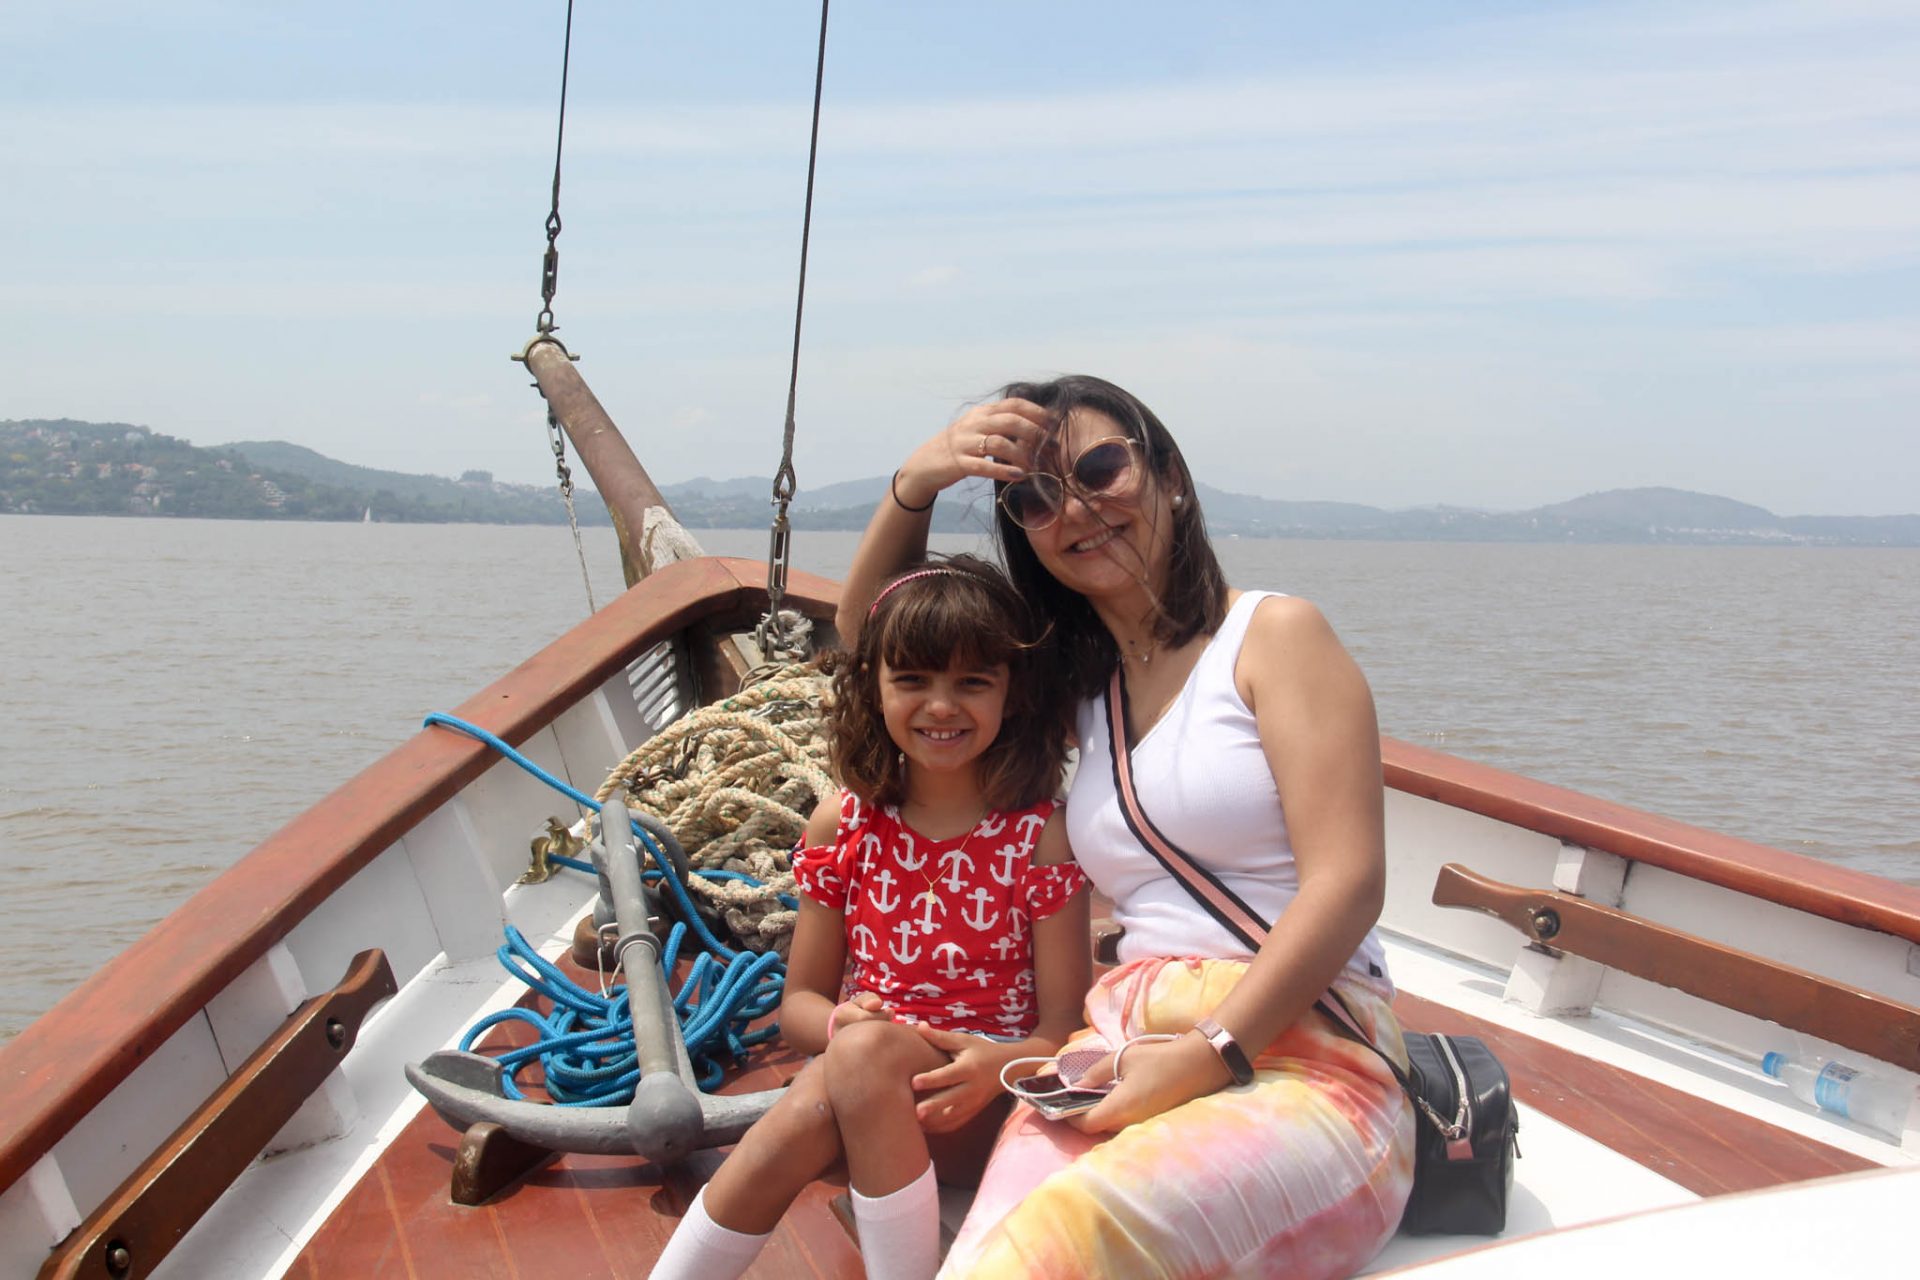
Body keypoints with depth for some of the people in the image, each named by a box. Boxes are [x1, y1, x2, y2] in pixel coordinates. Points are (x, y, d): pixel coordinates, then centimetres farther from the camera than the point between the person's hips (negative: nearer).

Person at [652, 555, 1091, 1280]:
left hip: (980, 1110, -2)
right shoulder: (843, 827, 6)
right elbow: (799, 1001, 10)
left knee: (862, 1055, -33)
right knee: (813, 1107, -33)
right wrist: (839, 1020, -15)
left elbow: (1065, 1026, -4)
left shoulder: (1041, 835, -3)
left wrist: (1000, 1065, -27)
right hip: (862, 1087, 2)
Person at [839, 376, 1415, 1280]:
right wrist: (914, 484, 11)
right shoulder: (1080, 686, 22)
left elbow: (1347, 883, -6)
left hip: (1305, 1062, -4)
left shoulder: (1274, 634, 4)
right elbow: (869, 629, 30)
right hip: (1122, 1054, 4)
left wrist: (1212, 1054, -18)